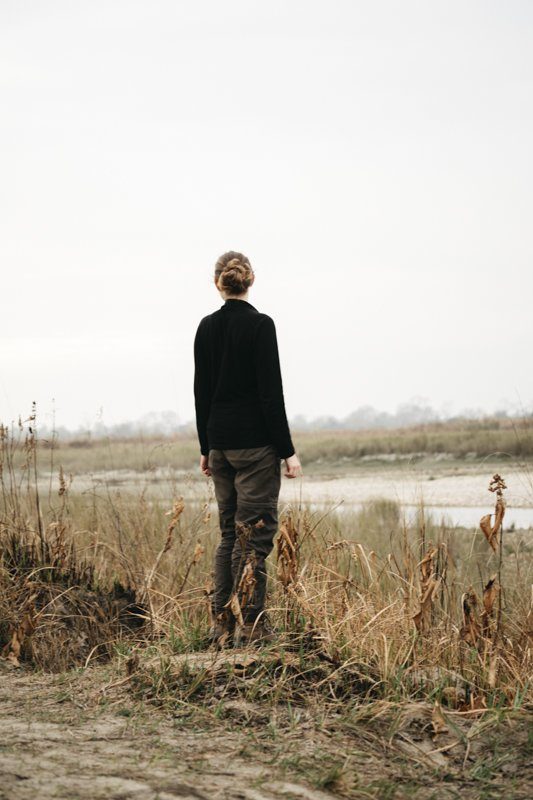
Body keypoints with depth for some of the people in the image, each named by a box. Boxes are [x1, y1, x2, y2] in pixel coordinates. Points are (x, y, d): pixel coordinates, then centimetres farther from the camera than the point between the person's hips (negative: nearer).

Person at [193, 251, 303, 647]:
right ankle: (249, 625, -6)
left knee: (230, 532, 12)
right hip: (255, 442, -6)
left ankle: (223, 625, 12)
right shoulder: (260, 324, -10)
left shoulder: (207, 327, 7)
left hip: (220, 442, 6)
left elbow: (202, 391, 10)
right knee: (255, 532, -3)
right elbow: (271, 392, -14)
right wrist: (287, 450, -10)